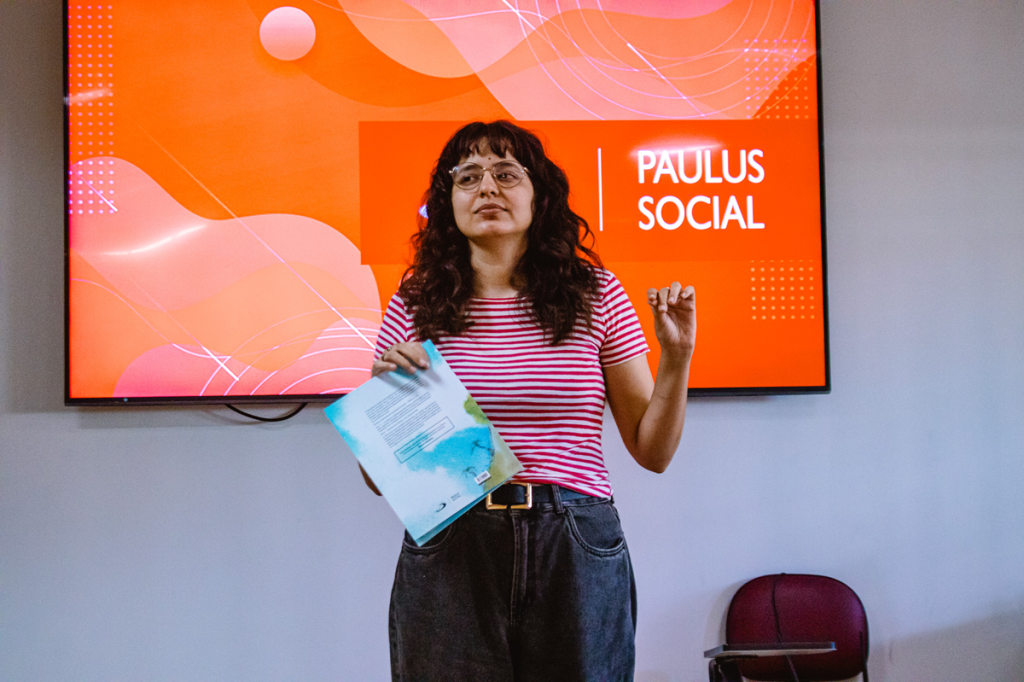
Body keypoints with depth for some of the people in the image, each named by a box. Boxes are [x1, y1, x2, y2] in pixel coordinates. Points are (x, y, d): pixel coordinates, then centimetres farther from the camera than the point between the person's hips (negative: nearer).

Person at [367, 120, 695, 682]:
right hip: (449, 554, 0)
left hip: (575, 556, 0)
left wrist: (676, 358, -6)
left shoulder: (594, 295, 4)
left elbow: (652, 451, 8)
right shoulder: (414, 305, 4)